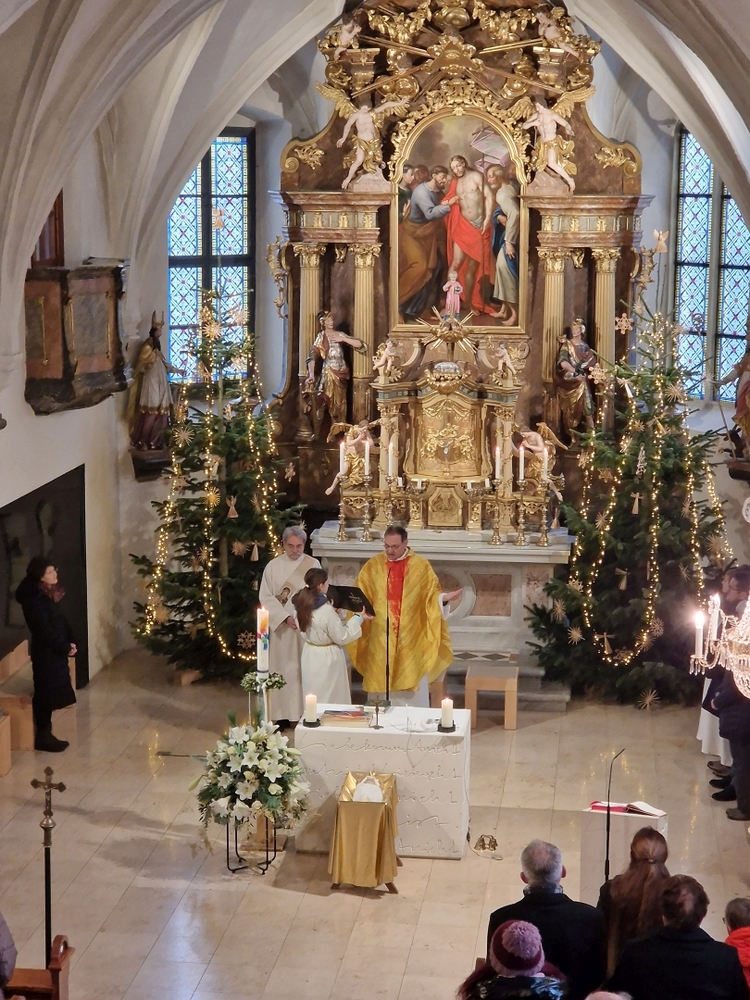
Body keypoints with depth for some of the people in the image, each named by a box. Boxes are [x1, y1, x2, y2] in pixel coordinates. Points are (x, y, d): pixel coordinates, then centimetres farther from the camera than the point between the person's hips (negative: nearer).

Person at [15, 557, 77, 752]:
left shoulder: (48, 594, 6)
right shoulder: (34, 599, -23)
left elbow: (60, 620, 13)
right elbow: (45, 631, -23)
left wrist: (70, 641, 1)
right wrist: (66, 648, -15)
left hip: (55, 651, 9)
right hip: (45, 653, -9)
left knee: (52, 693, 15)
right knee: (45, 694, 0)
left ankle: (45, 734, 24)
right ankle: (42, 737, 10)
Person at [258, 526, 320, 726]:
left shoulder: (313, 565, 0)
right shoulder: (273, 566, 0)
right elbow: (265, 597, -4)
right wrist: (286, 617, -15)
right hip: (282, 628, 0)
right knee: (283, 669, 4)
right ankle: (283, 714, 10)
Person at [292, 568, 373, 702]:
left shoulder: (303, 606, -4)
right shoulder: (327, 611, -27)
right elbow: (342, 637, -16)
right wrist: (358, 618, -9)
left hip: (310, 657, 7)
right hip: (327, 659, -7)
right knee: (332, 700, 7)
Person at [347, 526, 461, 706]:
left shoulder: (421, 566, 0)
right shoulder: (373, 565, 3)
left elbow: (431, 594, 1)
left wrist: (443, 598, -19)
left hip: (411, 638, -1)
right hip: (381, 637, 1)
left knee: (412, 689, 2)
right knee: (381, 682, 6)